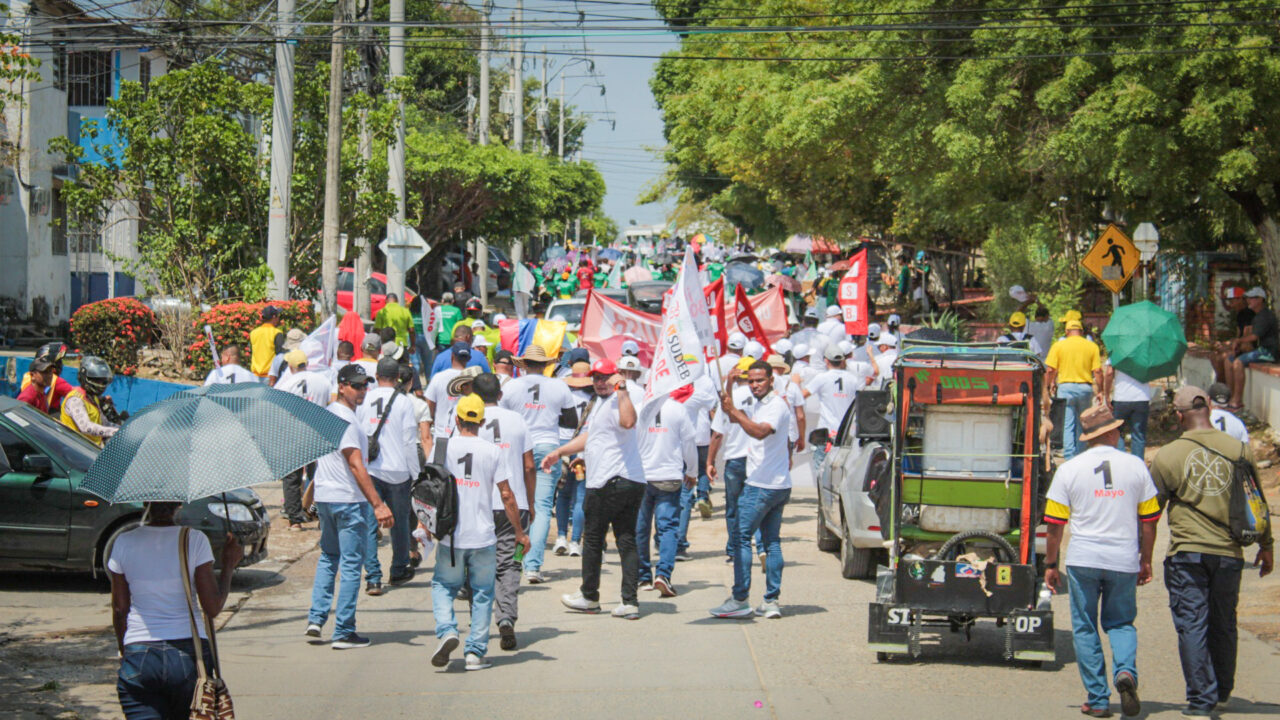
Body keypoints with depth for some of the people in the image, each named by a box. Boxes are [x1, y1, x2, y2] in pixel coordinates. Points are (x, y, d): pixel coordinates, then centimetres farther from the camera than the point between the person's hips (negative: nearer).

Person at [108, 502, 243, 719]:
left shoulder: (123, 544, 1)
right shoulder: (195, 541, -5)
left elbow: (119, 608, 9)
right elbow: (212, 608, -5)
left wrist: (122, 647, 24)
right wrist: (228, 566, 9)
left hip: (139, 655, 1)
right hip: (189, 653, 0)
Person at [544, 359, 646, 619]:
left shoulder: (617, 401, -11)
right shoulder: (599, 402, 22)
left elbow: (628, 422, -36)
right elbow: (588, 437, 34)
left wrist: (621, 390, -31)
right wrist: (559, 452, 34)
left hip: (609, 483, -10)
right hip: (631, 483, 10)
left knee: (593, 539, 5)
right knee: (627, 541, 4)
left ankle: (589, 596, 17)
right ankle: (630, 601, 1)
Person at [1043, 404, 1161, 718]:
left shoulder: (1069, 469, -1)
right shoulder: (1135, 466, 2)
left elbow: (1054, 524, -1)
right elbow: (1149, 519, 6)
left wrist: (1050, 564, 8)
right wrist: (1146, 561, 17)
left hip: (1083, 560, -1)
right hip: (1124, 560, 1)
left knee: (1085, 629, 8)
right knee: (1121, 622, 16)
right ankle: (1125, 670, -12)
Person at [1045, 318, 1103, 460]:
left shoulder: (1058, 345, 1)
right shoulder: (1092, 346, 5)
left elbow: (1050, 370, -4)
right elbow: (1097, 371, -2)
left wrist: (1047, 388, 5)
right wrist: (1099, 390, 4)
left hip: (1066, 386, -2)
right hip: (1085, 388, 2)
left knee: (1068, 425, -1)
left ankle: (1070, 457, -8)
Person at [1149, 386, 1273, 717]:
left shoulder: (1167, 456, -5)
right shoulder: (1240, 450, 0)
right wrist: (1265, 546, 19)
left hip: (1186, 553, -3)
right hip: (1229, 553, 3)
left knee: (1192, 625, 1)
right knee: (1223, 625, 17)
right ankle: (1222, 692, 31)